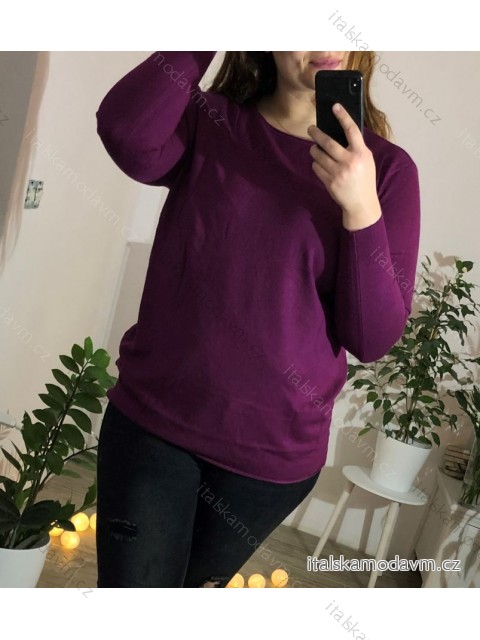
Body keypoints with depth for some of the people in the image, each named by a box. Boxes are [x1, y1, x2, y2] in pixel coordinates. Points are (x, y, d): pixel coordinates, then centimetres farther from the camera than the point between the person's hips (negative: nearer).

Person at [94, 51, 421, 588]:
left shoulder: (386, 168, -5)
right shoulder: (207, 123, -1)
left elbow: (373, 339, -10)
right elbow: (126, 134, -24)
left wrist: (362, 209, -23)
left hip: (274, 454, 1)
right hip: (151, 424, 0)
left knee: (198, 582, 23)